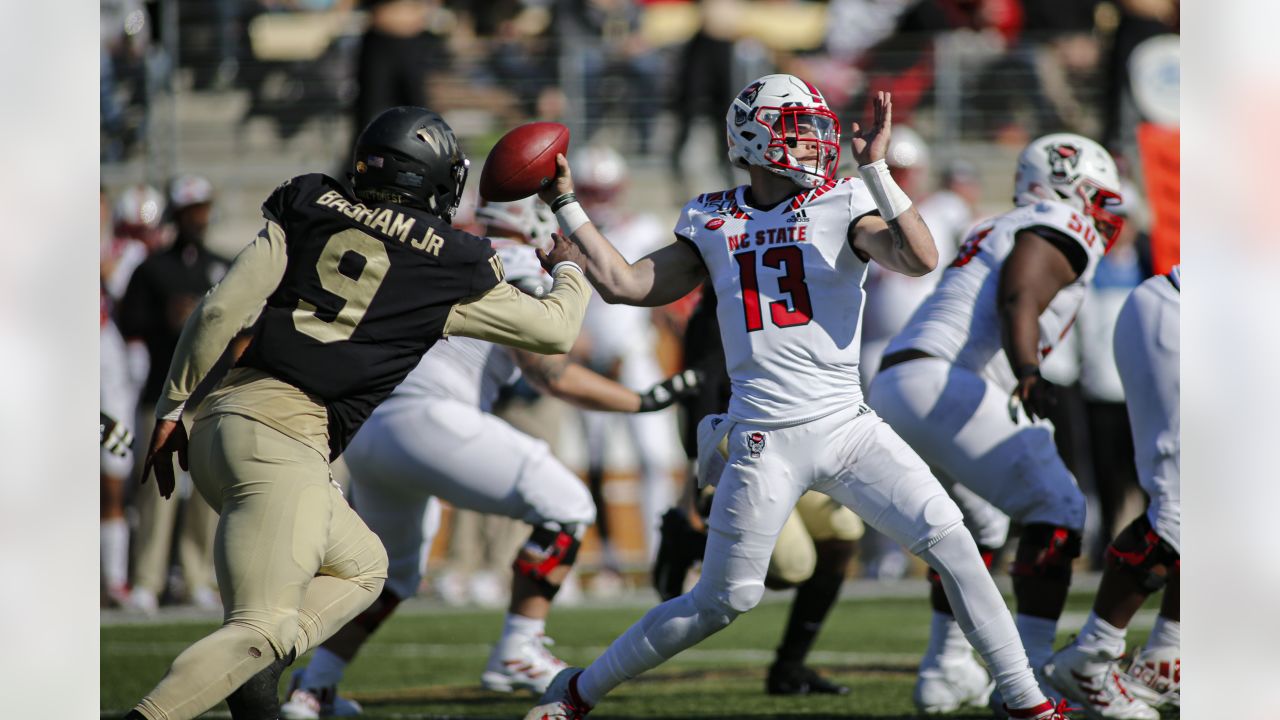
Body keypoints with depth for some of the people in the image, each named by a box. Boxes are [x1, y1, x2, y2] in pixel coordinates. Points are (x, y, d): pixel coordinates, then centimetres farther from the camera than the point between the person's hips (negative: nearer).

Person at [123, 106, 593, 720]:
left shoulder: (308, 211, 12)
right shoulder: (452, 269, 6)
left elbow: (222, 309, 4)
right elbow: (554, 331, 19)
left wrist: (172, 408, 11)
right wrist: (568, 272, 40)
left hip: (220, 418, 6)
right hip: (283, 439, -6)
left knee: (360, 567, 22)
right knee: (261, 628, -7)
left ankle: (253, 669, 1)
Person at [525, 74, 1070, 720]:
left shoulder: (842, 206, 1)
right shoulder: (713, 224, 9)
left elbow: (921, 259, -16)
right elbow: (623, 285, 10)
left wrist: (875, 169, -21)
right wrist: (566, 205, 11)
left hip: (848, 426, 0)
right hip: (766, 442, 0)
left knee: (949, 540, -12)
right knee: (723, 600, 2)